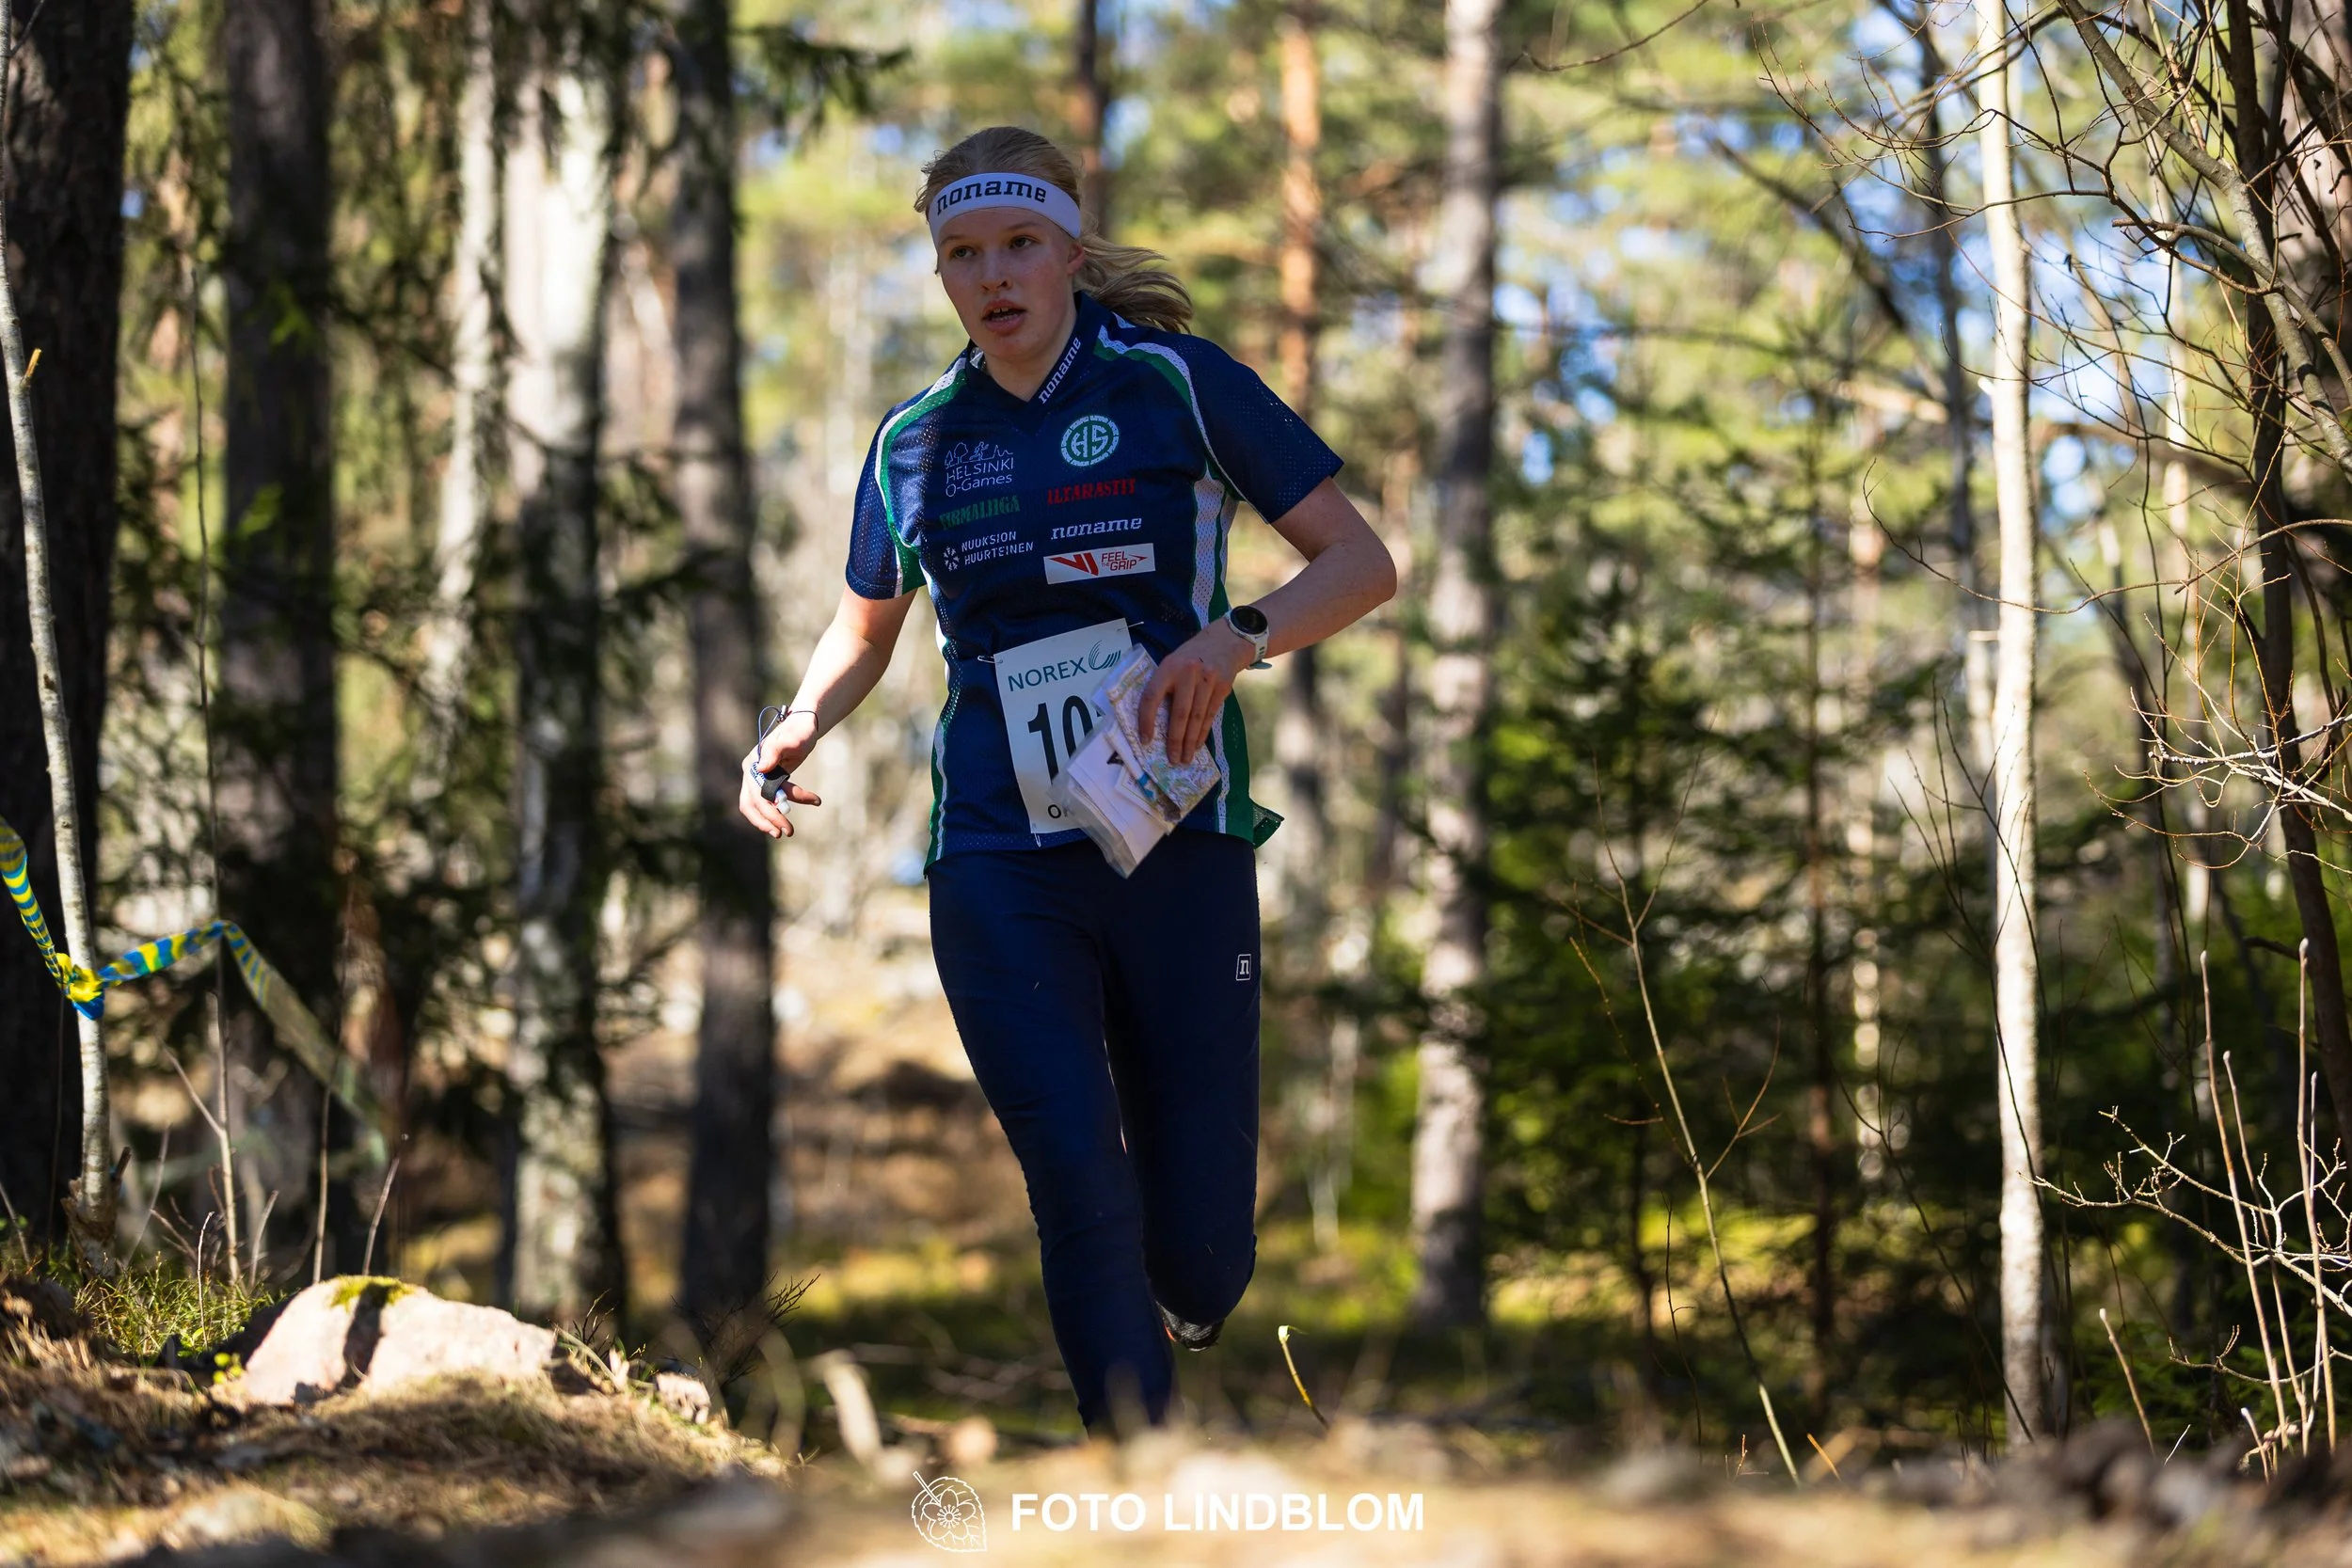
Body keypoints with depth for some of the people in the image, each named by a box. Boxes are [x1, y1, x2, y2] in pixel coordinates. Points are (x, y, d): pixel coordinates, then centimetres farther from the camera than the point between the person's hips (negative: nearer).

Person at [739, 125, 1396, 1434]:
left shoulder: (1174, 383, 1)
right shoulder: (917, 441, 11)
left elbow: (1363, 563, 0)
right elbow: (866, 632, 27)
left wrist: (1238, 637, -18)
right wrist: (795, 729, 5)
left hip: (1179, 843, -2)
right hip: (998, 867, 2)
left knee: (1200, 1249, -1)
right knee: (1082, 1200, -14)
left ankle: (1178, 1314, 36)